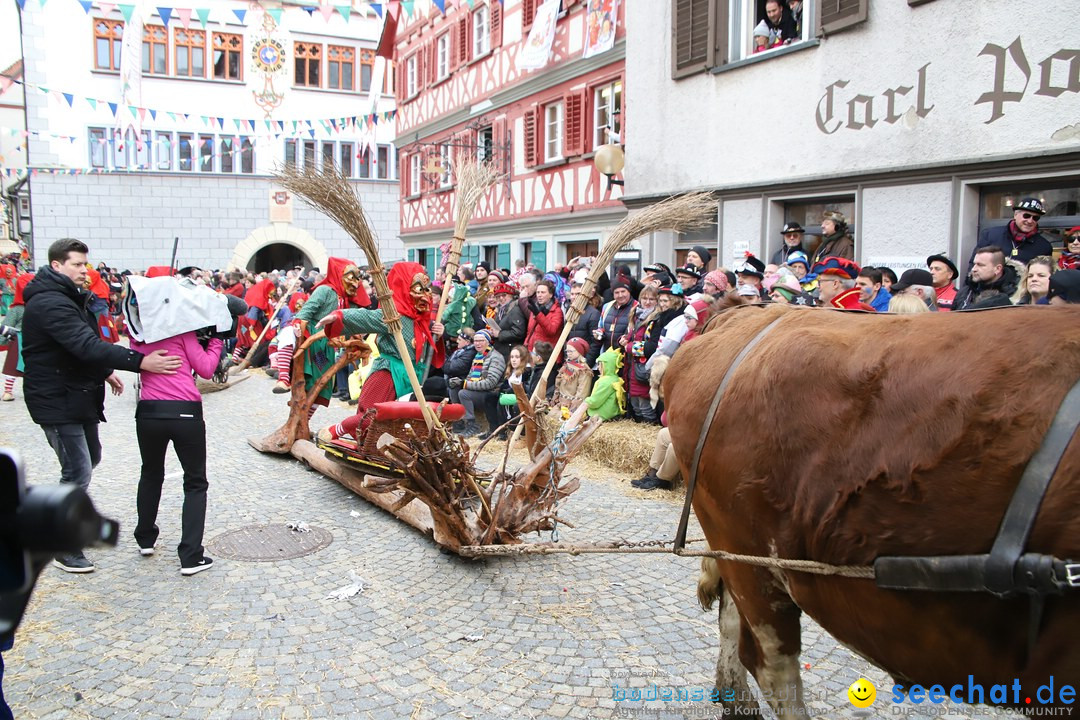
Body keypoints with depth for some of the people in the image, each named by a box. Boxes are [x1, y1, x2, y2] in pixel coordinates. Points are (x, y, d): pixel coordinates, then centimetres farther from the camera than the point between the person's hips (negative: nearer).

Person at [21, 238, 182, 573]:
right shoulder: (50, 303, -22)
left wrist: (105, 372, 21)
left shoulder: (68, 298, 14)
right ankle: (65, 549, 4)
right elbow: (87, 346, -34)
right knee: (77, 471, -8)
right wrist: (139, 361, -38)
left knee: (90, 457, 22)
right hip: (56, 401, -11)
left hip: (78, 396, 11)